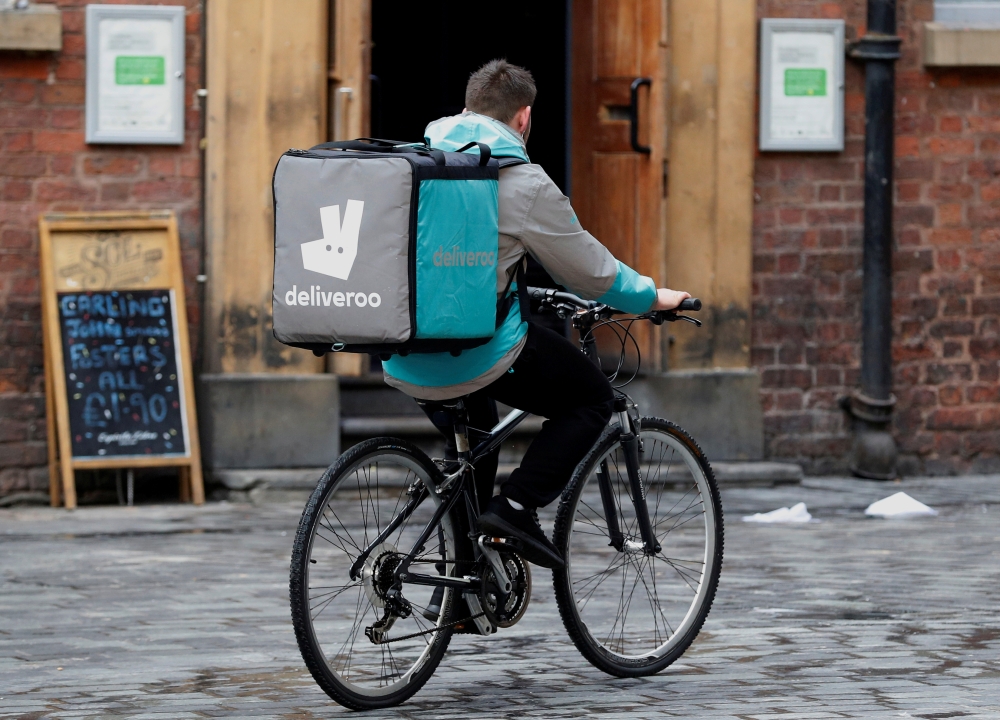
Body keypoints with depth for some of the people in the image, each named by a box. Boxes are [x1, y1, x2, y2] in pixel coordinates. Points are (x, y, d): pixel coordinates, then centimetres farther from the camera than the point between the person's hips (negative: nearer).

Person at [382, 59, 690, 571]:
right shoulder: (523, 183, -9)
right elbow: (590, 273, -1)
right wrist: (652, 298, 17)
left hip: (401, 357, 7)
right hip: (475, 349, -7)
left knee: (471, 438, 31)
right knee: (592, 399, 11)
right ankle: (516, 505, -3)